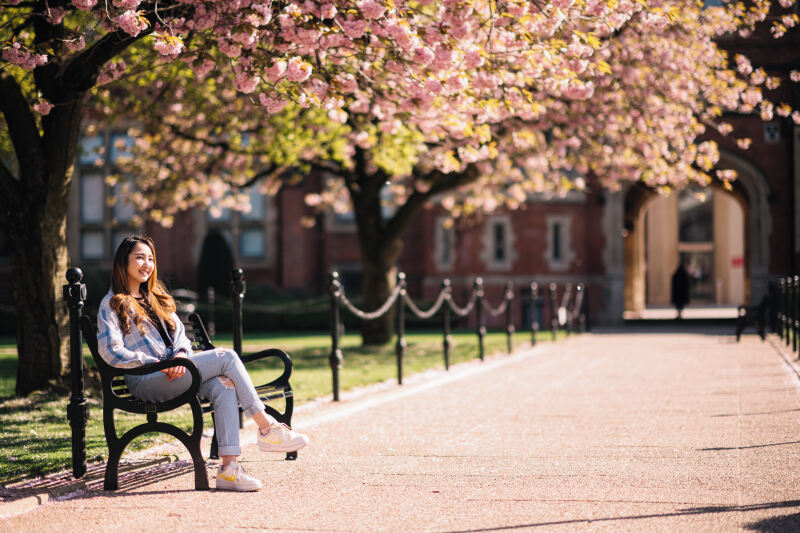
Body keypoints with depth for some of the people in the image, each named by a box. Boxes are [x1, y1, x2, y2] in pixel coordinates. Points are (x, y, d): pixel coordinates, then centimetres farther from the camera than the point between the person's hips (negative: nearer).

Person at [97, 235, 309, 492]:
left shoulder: (157, 299, 26)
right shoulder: (112, 305, 3)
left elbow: (180, 335, 19)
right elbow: (111, 352, -9)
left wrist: (180, 354, -6)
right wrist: (159, 364, -17)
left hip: (175, 372, 7)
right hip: (145, 382, -7)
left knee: (224, 386, -25)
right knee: (226, 357, -20)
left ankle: (229, 467, -33)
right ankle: (267, 429, -14)